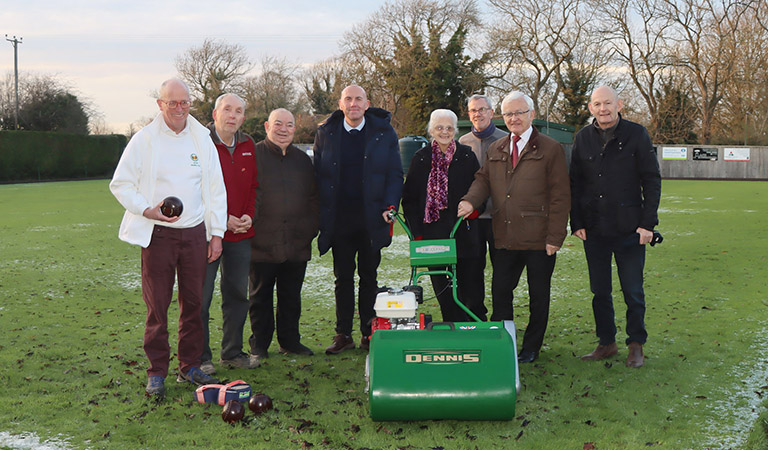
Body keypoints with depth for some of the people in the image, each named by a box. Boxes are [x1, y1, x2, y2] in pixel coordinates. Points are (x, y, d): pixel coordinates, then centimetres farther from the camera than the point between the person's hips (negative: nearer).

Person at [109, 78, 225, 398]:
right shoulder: (144, 139, -2)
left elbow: (216, 189, 11)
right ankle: (157, 372, 12)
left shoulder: (202, 140, 8)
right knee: (157, 305, 0)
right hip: (158, 234, -3)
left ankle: (190, 366, 21)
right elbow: (120, 185, 2)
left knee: (194, 302, 8)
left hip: (195, 232, 3)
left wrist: (217, 233, 6)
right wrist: (148, 210, -13)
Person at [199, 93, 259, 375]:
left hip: (241, 234, 6)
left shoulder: (248, 146, 10)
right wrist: (222, 219, -15)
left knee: (238, 294, 13)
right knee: (201, 296, 0)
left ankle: (232, 352, 25)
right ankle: (200, 357, 11)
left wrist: (249, 215, -2)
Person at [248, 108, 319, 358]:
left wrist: (310, 228, 9)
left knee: (291, 296, 11)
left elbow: (313, 198, 17)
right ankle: (259, 344, 16)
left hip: (297, 244, 4)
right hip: (262, 242, -4)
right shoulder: (254, 155, -1)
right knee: (261, 296, 6)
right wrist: (250, 225, -10)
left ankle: (290, 340, 23)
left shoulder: (303, 160, 14)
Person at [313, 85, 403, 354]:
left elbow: (395, 174, 4)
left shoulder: (384, 133, 4)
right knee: (343, 278, 6)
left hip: (371, 218, -1)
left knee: (369, 276, 6)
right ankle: (343, 334, 13)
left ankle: (369, 333, 15)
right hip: (339, 219, 1)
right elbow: (318, 176, 7)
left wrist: (390, 206, -10)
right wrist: (321, 214, -1)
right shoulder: (325, 134, 6)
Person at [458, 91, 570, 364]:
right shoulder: (495, 150, 14)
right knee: (500, 291, 5)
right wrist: (470, 200, -9)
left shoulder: (550, 149, -2)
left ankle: (531, 348, 22)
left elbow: (560, 196, -5)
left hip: (538, 239, -4)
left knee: (538, 295, 8)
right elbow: (483, 179, 14)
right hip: (505, 238, 4)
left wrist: (555, 236, -11)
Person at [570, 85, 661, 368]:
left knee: (633, 292, 3)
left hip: (629, 229, -3)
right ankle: (607, 343, 23)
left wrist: (648, 222, -6)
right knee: (600, 291, 10)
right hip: (594, 229, 3)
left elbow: (652, 180, 0)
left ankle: (636, 345, 18)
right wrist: (577, 223, 3)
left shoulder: (637, 135, -1)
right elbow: (575, 184, 11)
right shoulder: (583, 139, 8)